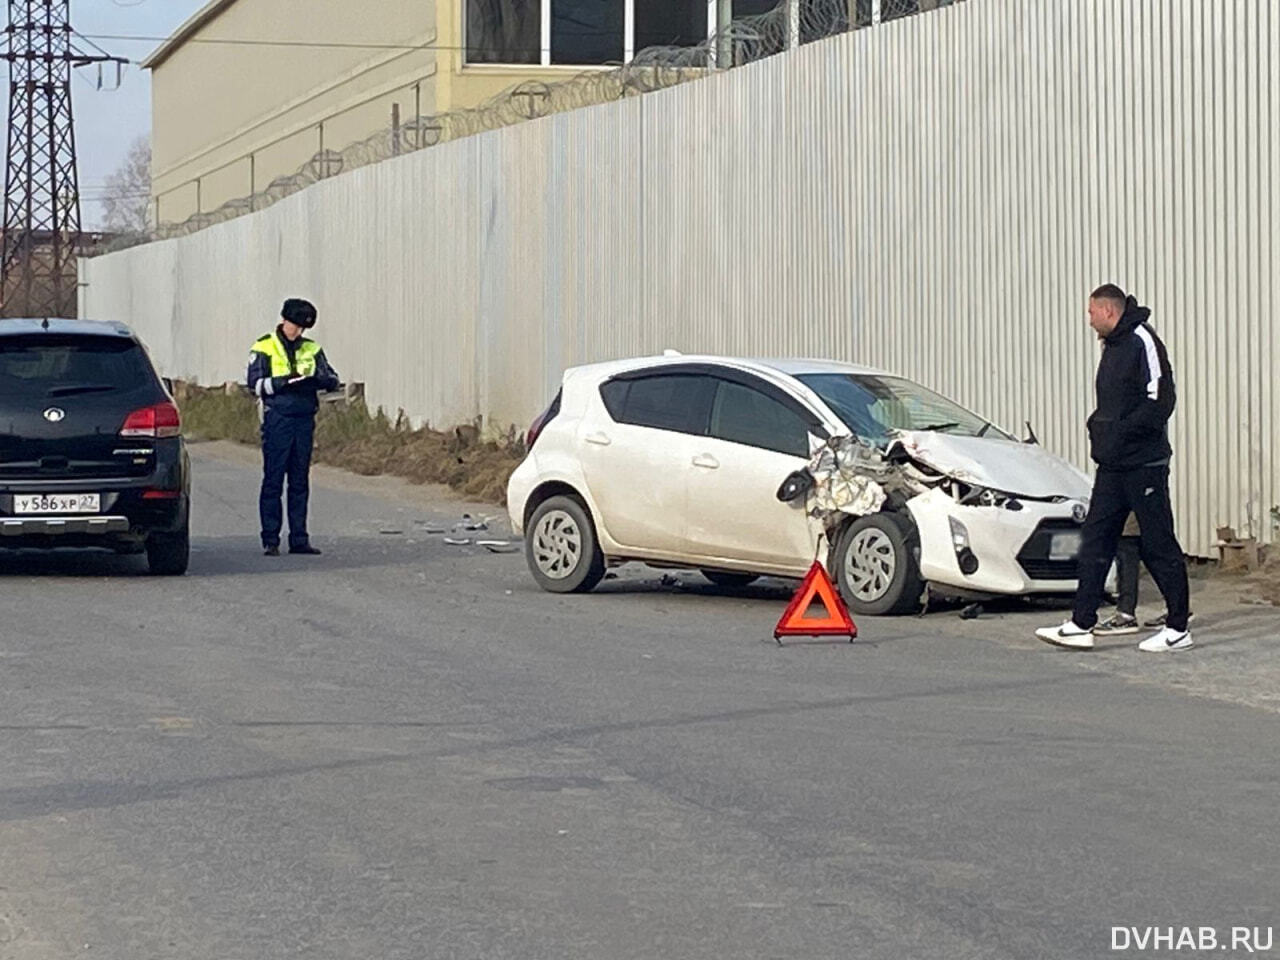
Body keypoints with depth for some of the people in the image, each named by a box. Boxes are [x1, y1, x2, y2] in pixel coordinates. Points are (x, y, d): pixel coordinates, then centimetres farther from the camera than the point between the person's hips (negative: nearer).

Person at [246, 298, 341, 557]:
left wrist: (320, 378, -13)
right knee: (273, 482, -3)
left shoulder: (311, 349, 13)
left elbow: (333, 380, 9)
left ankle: (299, 539, 10)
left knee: (300, 482, 7)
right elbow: (255, 384, -7)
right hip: (277, 420, -4)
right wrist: (286, 381, -19)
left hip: (304, 420, 4)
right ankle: (270, 540, 0)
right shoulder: (264, 347, 1)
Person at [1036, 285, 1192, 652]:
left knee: (1158, 545, -2)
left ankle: (1179, 629, 5)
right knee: (1095, 541, 7)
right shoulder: (1113, 346, 15)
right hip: (1113, 464, 10)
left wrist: (1119, 432, -20)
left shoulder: (1142, 342, -14)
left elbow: (1159, 402, -20)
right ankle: (1081, 625, 10)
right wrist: (1098, 425, 8)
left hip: (1144, 464, -10)